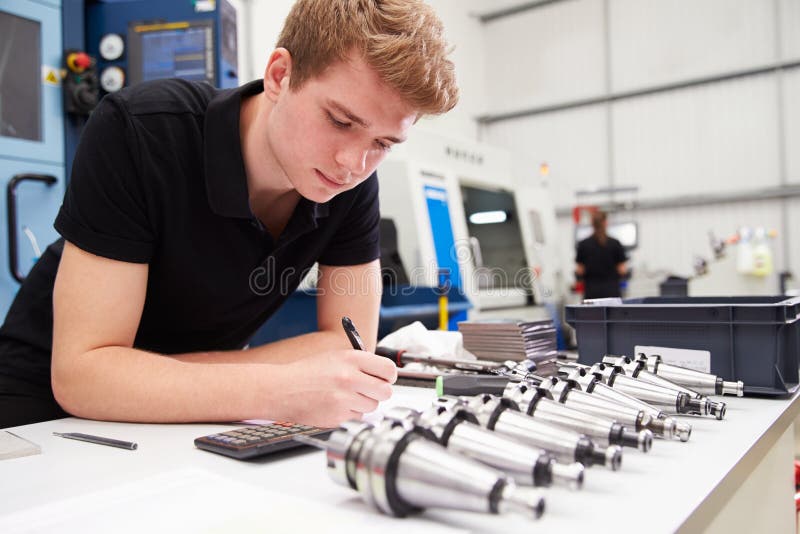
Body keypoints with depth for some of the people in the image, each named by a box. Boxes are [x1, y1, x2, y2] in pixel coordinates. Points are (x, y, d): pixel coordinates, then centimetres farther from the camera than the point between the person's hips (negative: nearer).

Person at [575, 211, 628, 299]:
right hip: (611, 291, -1)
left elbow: (579, 271, -2)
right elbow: (622, 270, -3)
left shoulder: (583, 245, -2)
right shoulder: (615, 243, -4)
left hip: (591, 292, 1)